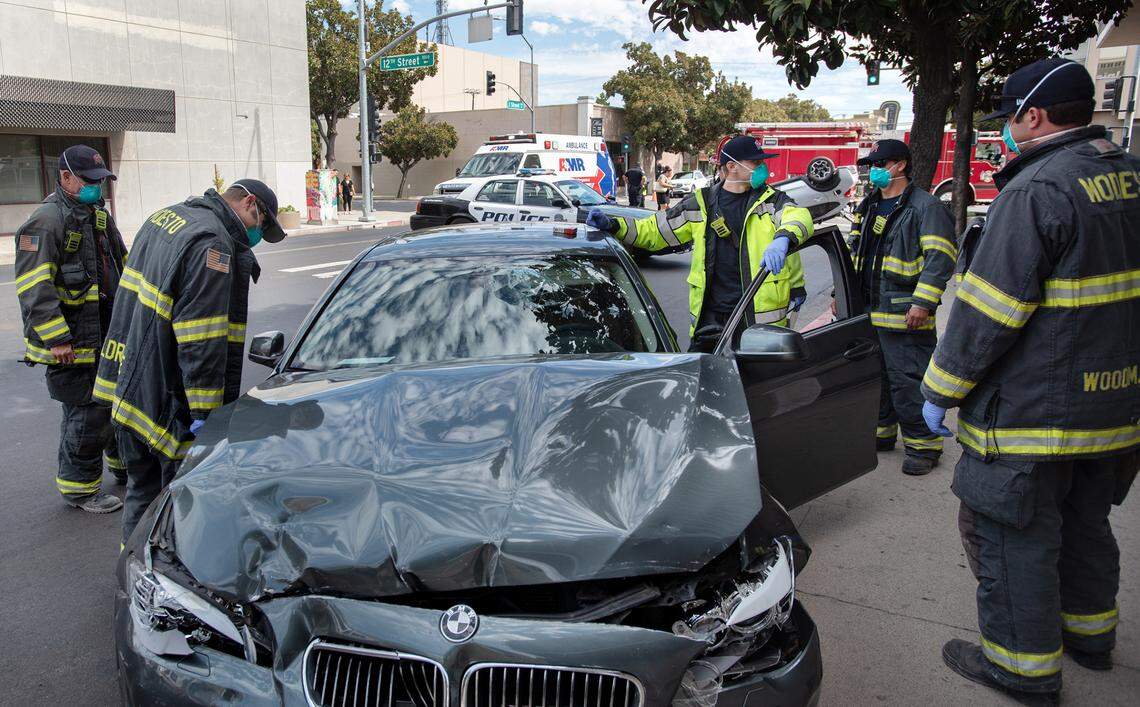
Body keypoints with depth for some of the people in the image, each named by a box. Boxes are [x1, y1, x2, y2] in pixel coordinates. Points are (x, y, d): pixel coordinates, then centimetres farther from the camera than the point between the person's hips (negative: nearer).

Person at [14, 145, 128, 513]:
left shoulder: (99, 215, 14)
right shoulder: (46, 221, -15)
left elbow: (122, 265, 24)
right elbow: (34, 287, -21)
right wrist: (57, 339, -24)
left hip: (108, 336, 9)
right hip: (70, 344, -9)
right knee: (86, 412, -4)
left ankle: (123, 460, 40)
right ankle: (79, 487, 12)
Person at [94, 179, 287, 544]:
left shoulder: (163, 217, 14)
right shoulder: (213, 243, -18)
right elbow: (202, 343, -23)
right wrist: (204, 412, -21)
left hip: (127, 388, 10)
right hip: (168, 401, -10)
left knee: (142, 490, 22)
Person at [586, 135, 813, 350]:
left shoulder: (771, 199, 5)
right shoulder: (700, 204, 9)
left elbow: (800, 216, -15)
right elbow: (654, 231, 12)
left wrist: (783, 238, -38)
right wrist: (613, 225, 0)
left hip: (763, 315, -1)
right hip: (711, 317, 1)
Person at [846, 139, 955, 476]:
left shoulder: (925, 206, -7)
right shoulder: (868, 207, 19)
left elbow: (940, 258, -15)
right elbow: (852, 253, 26)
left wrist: (923, 302, -23)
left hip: (903, 315, -8)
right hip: (866, 311, 8)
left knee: (908, 381, -6)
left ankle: (923, 443, 6)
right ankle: (880, 432, 28)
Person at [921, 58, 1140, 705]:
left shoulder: (1037, 190, -20)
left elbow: (987, 311, -22)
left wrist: (940, 391, -12)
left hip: (1032, 410, -9)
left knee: (1013, 535, 6)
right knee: (1086, 523, 24)